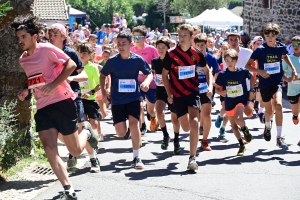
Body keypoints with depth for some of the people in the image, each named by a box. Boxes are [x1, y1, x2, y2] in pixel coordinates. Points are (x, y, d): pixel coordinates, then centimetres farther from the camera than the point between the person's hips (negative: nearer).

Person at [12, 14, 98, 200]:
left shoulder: (46, 49, -10)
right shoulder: (22, 59, 11)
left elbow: (71, 64, -12)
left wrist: (54, 85, -21)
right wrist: (25, 90, 3)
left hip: (62, 102, -6)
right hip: (43, 108, 6)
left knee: (76, 150, 3)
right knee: (49, 149, -11)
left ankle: (86, 131, 38)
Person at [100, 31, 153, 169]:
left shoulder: (138, 60, -8)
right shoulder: (112, 60, -8)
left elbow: (150, 73, 3)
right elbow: (103, 75, 7)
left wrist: (146, 82, -19)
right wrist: (103, 92, -2)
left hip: (133, 97, -1)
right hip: (117, 100, 1)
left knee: (133, 123, -20)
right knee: (121, 133, -4)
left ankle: (136, 157, -8)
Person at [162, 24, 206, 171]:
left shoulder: (196, 54, -3)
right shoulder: (171, 54, -8)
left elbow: (206, 69, 14)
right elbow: (164, 74, 1)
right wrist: (169, 94, -4)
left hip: (193, 92, -1)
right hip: (177, 94, 1)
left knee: (194, 122, -21)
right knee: (186, 128, 8)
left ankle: (192, 158, -17)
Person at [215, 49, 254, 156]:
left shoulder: (243, 71, -8)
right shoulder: (222, 74, -8)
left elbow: (251, 78, 11)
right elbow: (217, 88, 1)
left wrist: (251, 91, 5)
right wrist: (221, 92, -21)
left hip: (242, 99, -3)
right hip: (229, 102, 3)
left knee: (238, 119, -29)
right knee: (233, 126, 11)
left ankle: (245, 129, 4)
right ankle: (242, 145, 28)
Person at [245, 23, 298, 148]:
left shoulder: (281, 47, -5)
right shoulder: (260, 50, -13)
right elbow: (248, 65, -9)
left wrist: (293, 69, 12)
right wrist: (260, 71, -25)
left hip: (277, 81, 0)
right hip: (264, 83, 0)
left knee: (278, 105, -26)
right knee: (269, 110, 14)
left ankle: (279, 137, -17)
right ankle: (268, 126, 53)